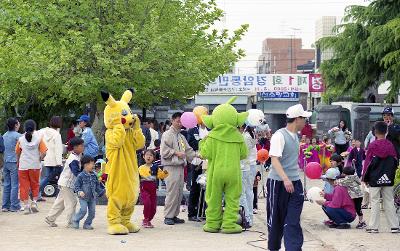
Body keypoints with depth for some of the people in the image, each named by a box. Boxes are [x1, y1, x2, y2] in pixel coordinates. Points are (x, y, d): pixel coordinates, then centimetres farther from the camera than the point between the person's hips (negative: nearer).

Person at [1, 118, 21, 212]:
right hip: (14, 162, -7)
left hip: (6, 162, 7)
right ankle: (14, 206, -2)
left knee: (6, 185, 10)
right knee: (15, 185, -3)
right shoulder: (17, 136, -12)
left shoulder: (4, 136, 10)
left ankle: (5, 206, 11)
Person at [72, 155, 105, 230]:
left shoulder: (94, 175, 6)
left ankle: (87, 224, 18)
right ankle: (75, 220, 7)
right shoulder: (81, 176, -10)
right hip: (83, 197, -6)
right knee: (83, 210, -15)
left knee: (92, 211, 3)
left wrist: (101, 192, 8)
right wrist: (79, 192, -24)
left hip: (92, 197, 6)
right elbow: (76, 185, -9)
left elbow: (97, 185, 16)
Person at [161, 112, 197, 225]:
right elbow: (164, 151, -11)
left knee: (179, 193, 8)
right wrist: (176, 153, -13)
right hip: (171, 166, -8)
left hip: (180, 166, 8)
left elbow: (188, 150, 21)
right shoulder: (167, 135, -2)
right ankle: (168, 216, -5)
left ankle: (174, 215, 15)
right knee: (172, 192, -11)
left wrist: (197, 155, 6)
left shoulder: (181, 137, 22)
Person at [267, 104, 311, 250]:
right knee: (276, 219, 9)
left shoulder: (295, 136, 11)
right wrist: (285, 179, -35)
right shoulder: (279, 136, -14)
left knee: (293, 221, -5)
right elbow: (274, 159, -24)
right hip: (278, 182, -6)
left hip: (294, 183, 6)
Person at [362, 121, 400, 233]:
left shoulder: (372, 145, -9)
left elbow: (367, 162, -6)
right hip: (388, 178, 3)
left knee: (374, 202, 2)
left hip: (374, 178, -3)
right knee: (389, 202, 9)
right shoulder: (390, 145, -2)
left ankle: (373, 227, 1)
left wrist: (365, 177, 2)